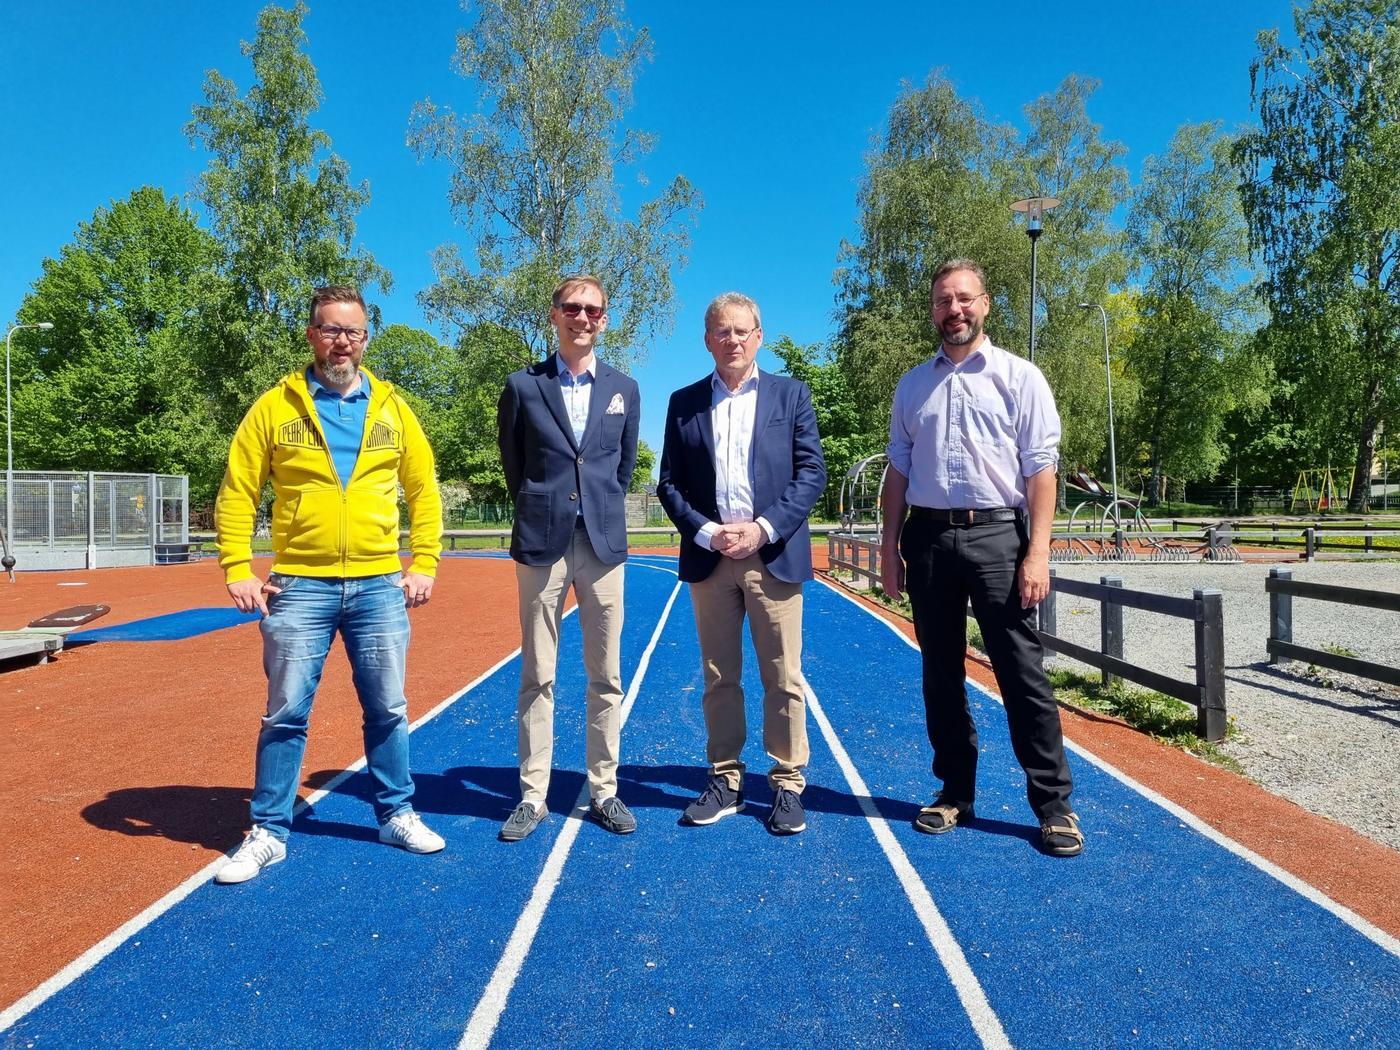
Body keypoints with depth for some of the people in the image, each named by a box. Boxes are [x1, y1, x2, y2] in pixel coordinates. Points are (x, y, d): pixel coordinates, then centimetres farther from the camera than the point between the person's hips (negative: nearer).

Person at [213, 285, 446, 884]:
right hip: (299, 587, -1)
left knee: (387, 710, 10)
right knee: (285, 714, 6)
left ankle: (396, 815, 27)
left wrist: (424, 564, 1)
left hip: (380, 586, 2)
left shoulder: (391, 408, 6)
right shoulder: (275, 406, 1)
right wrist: (238, 571, -6)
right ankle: (268, 832, 22)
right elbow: (237, 493, 1)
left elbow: (423, 490, 8)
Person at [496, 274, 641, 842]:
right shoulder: (522, 386, 4)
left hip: (603, 544, 2)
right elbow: (512, 464, 11)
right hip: (542, 544, -1)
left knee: (606, 677, 6)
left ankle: (604, 791, 18)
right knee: (537, 677, 4)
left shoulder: (624, 389, 9)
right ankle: (533, 796, 14)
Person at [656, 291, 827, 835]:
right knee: (719, 678, 9)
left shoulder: (791, 394, 6)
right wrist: (706, 533, -10)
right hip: (708, 557, 2)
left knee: (783, 678, 2)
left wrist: (764, 528, -13)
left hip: (774, 555, -2)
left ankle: (788, 785, 14)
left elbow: (812, 473, -1)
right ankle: (725, 781, 20)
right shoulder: (683, 402, 10)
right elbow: (669, 483, 6)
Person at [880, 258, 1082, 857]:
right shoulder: (913, 385, 12)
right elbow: (898, 471, 13)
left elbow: (1040, 470, -4)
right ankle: (955, 792, 25)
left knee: (1021, 672, -2)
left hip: (995, 535, -3)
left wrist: (1037, 553, -12)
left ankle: (1053, 803, 11)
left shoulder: (1019, 377, 1)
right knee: (940, 672, 10)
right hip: (928, 537, 4)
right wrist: (891, 546, 7)